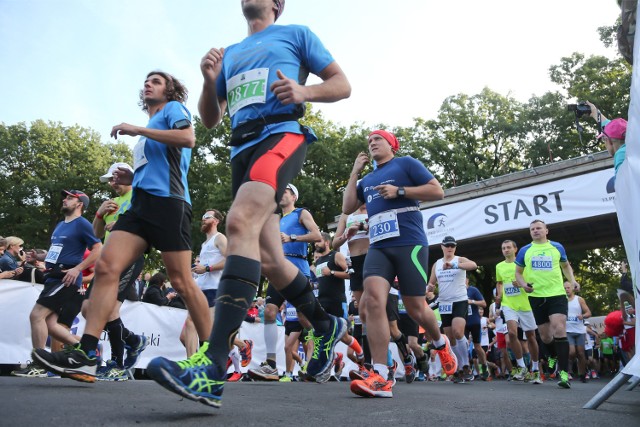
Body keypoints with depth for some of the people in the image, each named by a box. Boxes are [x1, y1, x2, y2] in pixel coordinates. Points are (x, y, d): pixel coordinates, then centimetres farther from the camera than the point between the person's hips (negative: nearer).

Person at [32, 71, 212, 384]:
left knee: (181, 281, -8)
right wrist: (133, 179, 17)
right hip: (142, 203, 8)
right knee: (106, 266, -10)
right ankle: (86, 355, -15)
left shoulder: (173, 108, 9)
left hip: (167, 202, -8)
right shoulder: (150, 127, 33)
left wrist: (136, 130, -7)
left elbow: (188, 138, -13)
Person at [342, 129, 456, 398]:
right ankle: (381, 378, -21)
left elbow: (438, 192, -1)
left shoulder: (406, 164, 7)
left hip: (409, 244, -4)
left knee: (415, 308, 1)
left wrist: (399, 191, -11)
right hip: (378, 247, 5)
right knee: (372, 300, -19)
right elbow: (347, 208, 17)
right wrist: (355, 173, 15)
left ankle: (440, 343, 36)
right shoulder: (368, 180, 24)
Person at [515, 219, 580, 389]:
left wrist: (572, 280, 3)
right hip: (536, 297, 2)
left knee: (559, 329, -18)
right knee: (544, 334, 10)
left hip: (557, 294, -2)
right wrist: (523, 284, -7)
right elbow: (518, 272, 13)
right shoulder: (524, 251, 6)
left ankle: (564, 373, -15)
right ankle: (553, 356, 43)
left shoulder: (557, 247, 5)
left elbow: (565, 266, 21)